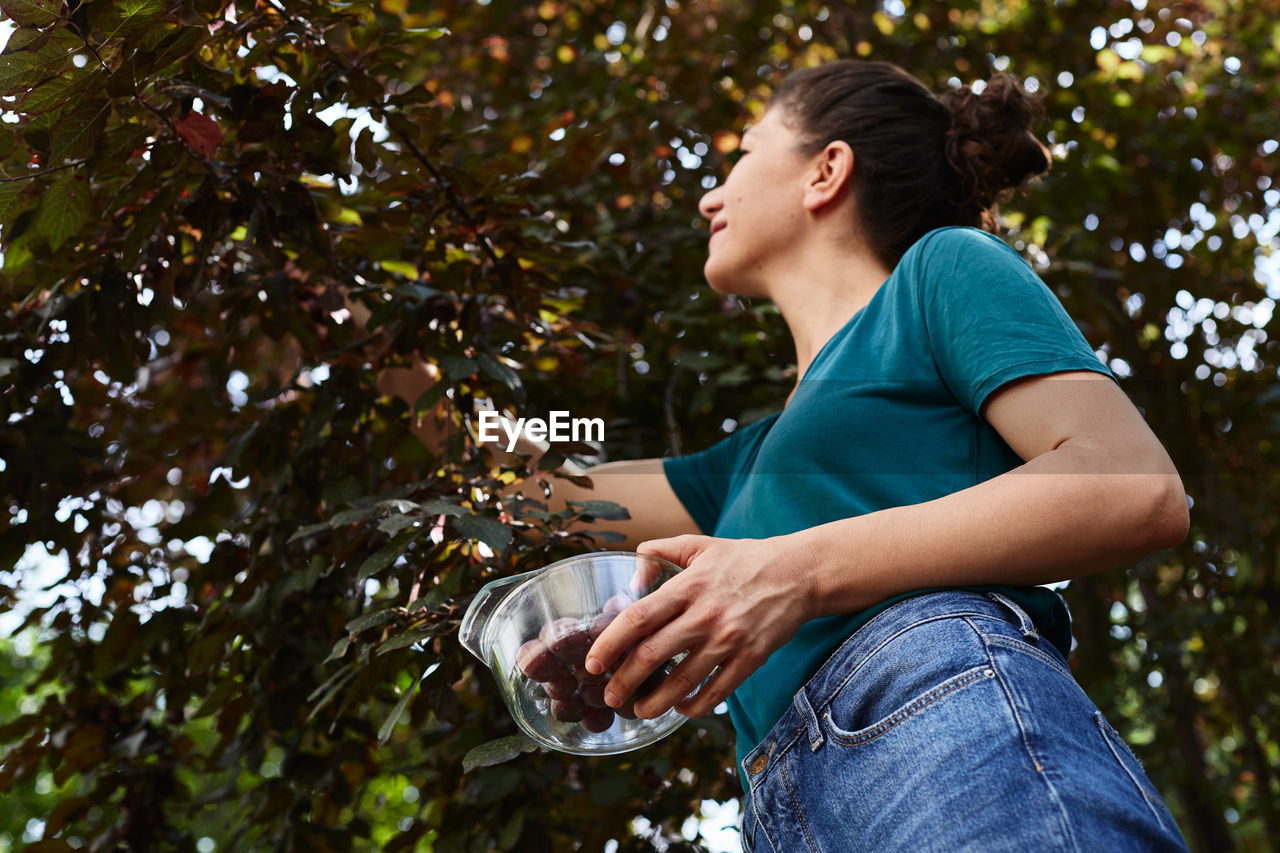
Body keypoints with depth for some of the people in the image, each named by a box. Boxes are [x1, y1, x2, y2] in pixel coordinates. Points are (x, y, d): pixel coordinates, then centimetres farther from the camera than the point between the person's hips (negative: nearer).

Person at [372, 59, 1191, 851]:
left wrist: (808, 569, -12)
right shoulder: (756, 458, 31)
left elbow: (1140, 489, -4)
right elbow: (538, 488, 38)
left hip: (961, 741, -7)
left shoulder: (945, 266, 11)